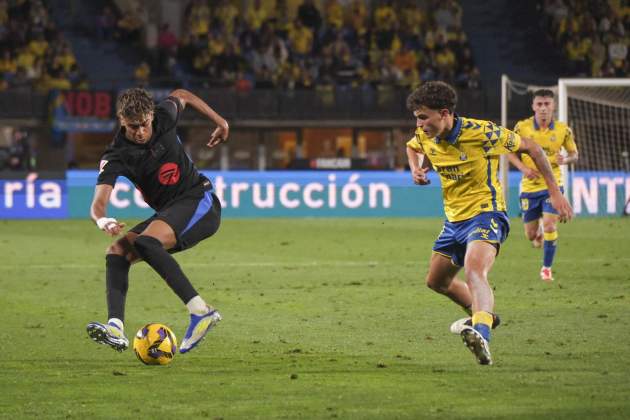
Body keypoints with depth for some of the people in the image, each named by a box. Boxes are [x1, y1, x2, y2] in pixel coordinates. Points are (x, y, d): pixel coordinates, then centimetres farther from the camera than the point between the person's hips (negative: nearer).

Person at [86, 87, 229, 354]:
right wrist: (102, 220, -48)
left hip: (199, 200, -4)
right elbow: (98, 204, -25)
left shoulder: (163, 117, -9)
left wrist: (219, 121, 16)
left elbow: (182, 95, 17)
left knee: (145, 242, -30)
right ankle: (116, 328, -27)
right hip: (167, 213, 4)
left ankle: (200, 311, -36)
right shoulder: (116, 157, -11)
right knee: (117, 251, -15)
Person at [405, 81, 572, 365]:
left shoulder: (481, 133, -20)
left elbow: (530, 147, -7)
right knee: (436, 281, 22)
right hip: (454, 219, 8)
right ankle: (481, 316, 47)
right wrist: (416, 169, 0)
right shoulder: (425, 137, -3)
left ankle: (481, 334, -57)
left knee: (474, 271, -35)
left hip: (485, 216, -8)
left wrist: (555, 193, -7)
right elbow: (412, 148, 25)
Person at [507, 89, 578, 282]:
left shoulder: (563, 130, -4)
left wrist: (566, 159, -16)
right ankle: (538, 235, 45)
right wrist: (523, 168, -13)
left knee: (549, 225, -16)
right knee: (531, 234, 5)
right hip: (529, 186, 1)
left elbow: (574, 154, 7)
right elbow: (510, 152, 4)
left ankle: (546, 268, 2)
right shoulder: (522, 127, -6)